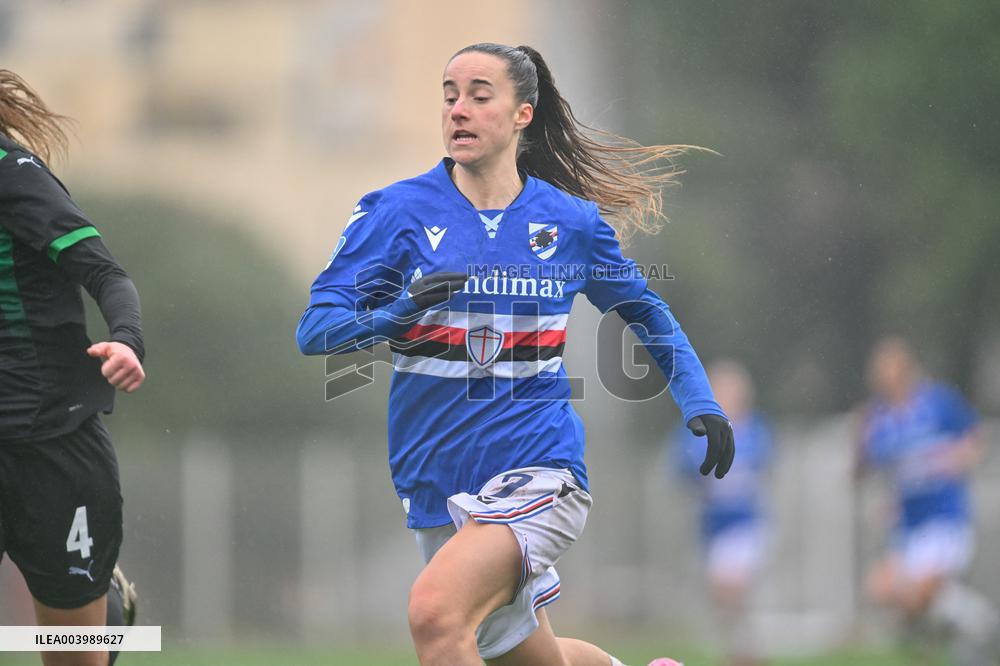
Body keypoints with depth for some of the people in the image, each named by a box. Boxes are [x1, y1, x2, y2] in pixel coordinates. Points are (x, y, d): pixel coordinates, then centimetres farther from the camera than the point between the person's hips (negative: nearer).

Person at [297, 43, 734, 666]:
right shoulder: (397, 211, -2)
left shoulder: (571, 221, 1)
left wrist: (700, 402, 6)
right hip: (439, 486, 3)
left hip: (537, 468, -3)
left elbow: (647, 311, 19)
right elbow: (315, 329, -10)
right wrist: (401, 311, -29)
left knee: (436, 610, -30)